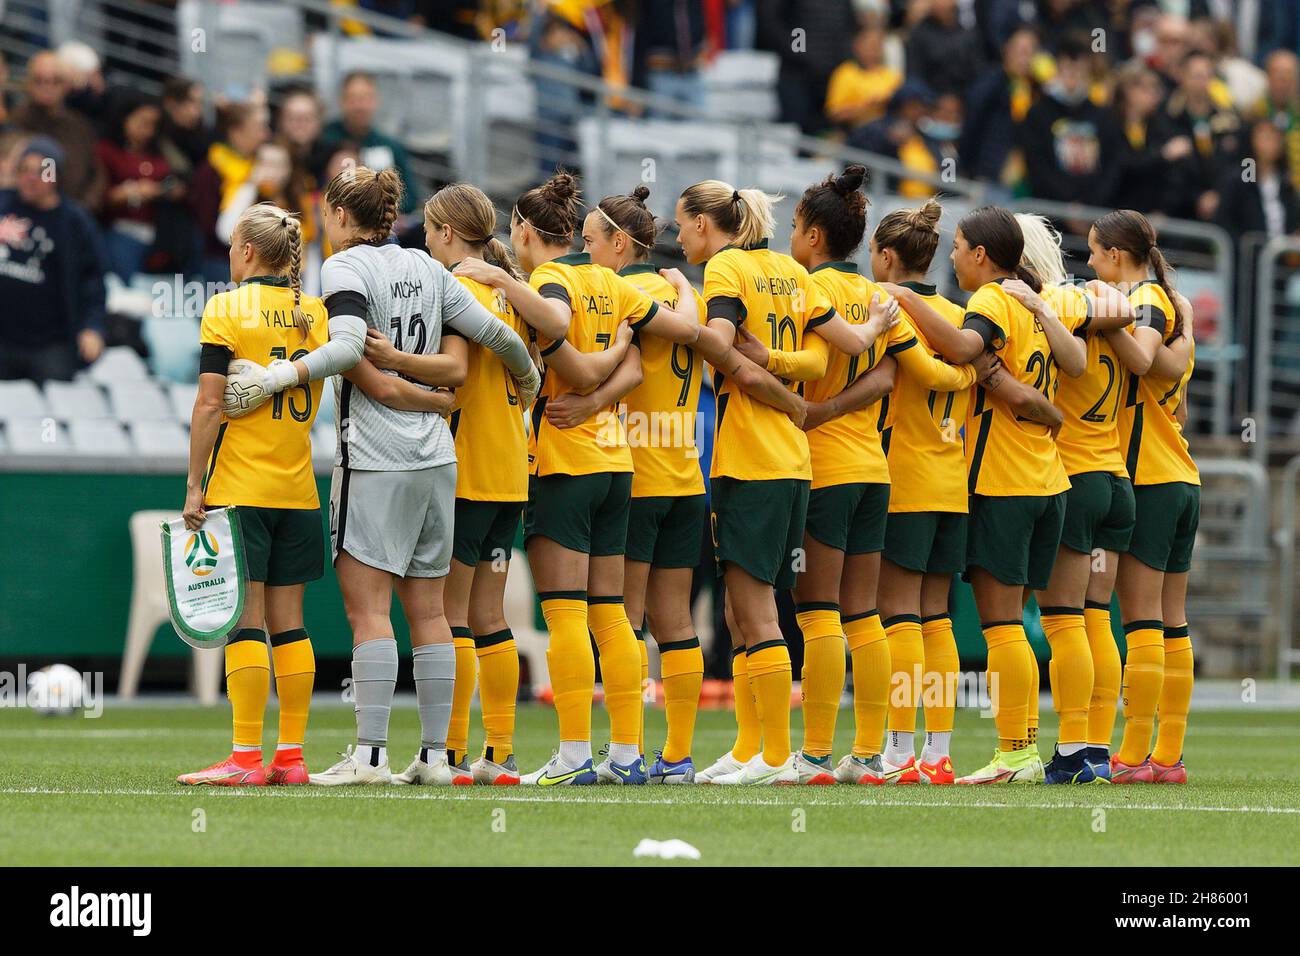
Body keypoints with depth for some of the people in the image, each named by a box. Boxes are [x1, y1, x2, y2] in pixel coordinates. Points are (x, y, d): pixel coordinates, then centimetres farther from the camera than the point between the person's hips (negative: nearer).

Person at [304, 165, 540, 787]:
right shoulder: (425, 268, 12)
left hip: (375, 458, -7)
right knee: (427, 610, 9)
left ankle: (370, 753, -13)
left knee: (367, 607, -7)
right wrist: (528, 378, 31)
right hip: (437, 456, 7)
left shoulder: (344, 268, -6)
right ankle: (435, 754, 8)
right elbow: (495, 334, 13)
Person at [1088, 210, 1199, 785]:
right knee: (1171, 623, 7)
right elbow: (1172, 365, 2)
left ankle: (1134, 757, -11)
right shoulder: (1171, 303, 18)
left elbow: (1143, 358, -26)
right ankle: (1169, 756, 6)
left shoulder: (1145, 298, -7)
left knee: (1141, 619, -9)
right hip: (1183, 481, 9)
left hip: (1146, 479, -9)